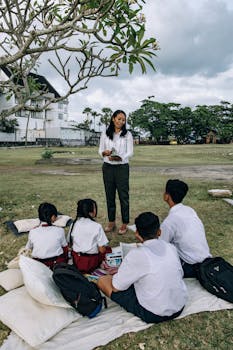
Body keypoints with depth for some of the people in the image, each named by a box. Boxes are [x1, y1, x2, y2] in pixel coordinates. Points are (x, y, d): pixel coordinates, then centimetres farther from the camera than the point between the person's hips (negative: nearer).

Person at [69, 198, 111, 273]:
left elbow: (70, 243, 4)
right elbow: (102, 250, -14)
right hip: (91, 264, -4)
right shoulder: (97, 226, -18)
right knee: (108, 249, 20)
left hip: (76, 262, 5)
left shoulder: (74, 224, -5)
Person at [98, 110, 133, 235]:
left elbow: (130, 152, -5)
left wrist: (119, 157, -23)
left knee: (123, 195, 0)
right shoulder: (105, 134, 6)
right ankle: (111, 222, 23)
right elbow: (100, 150, 7)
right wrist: (104, 153, -17)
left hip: (122, 167, -2)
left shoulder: (127, 134, 1)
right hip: (107, 167, 2)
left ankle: (124, 223, 12)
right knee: (109, 195, 9)